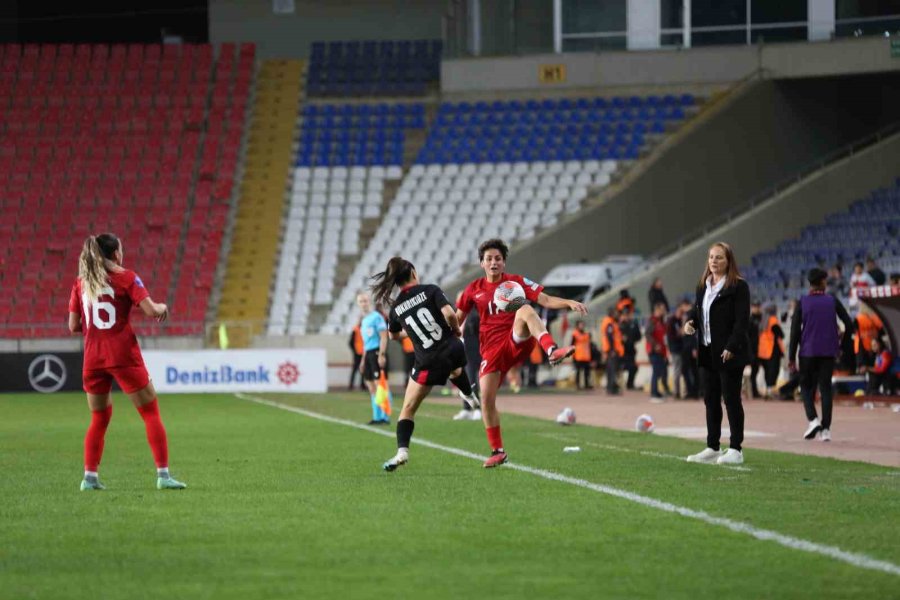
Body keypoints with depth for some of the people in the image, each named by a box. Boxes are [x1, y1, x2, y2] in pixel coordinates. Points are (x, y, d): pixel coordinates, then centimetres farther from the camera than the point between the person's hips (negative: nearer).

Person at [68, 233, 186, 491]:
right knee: (151, 413, 3)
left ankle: (90, 477, 8)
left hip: (93, 358, 4)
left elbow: (73, 326, 8)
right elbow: (151, 310, -13)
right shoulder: (126, 278, -3)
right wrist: (162, 307, 8)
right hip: (123, 355, -4)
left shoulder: (80, 284, 9)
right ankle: (163, 474, -4)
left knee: (99, 418, 17)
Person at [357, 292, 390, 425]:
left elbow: (383, 337, -12)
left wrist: (382, 355, -20)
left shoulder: (376, 317, -6)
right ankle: (377, 416, 13)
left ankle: (385, 416, -11)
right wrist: (363, 359, 25)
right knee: (371, 387, 8)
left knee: (379, 384, -12)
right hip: (368, 354, 9)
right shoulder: (364, 321, 20)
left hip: (377, 352, -9)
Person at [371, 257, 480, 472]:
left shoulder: (396, 307, 2)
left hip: (429, 362, -1)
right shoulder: (431, 291, -6)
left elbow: (394, 335, 20)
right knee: (456, 371, 41)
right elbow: (449, 314, -18)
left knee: (408, 409, 6)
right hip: (453, 350, 1)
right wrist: (457, 330, 2)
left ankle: (402, 451, -9)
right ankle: (470, 396, 65)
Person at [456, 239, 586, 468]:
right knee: (486, 398, -8)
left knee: (524, 309, -34)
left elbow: (546, 300, -5)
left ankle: (552, 351, -60)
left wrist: (569, 303, -21)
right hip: (491, 349, 3)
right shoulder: (474, 289, 11)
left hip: (517, 341, -3)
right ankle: (497, 451, 10)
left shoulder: (516, 282, 5)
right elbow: (458, 318, 21)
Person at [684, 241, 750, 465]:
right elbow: (696, 310, 22)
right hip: (709, 352, 7)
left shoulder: (738, 287, -9)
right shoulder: (703, 286, 14)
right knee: (711, 399, 9)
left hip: (729, 353, -7)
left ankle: (735, 449, 2)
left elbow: (742, 319, -15)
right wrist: (690, 322, -2)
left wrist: (731, 347, -22)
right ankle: (712, 448, 15)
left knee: (731, 398, -3)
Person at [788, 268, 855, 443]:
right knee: (825, 388, 4)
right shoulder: (833, 302, 2)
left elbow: (795, 331, -3)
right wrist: (841, 346, 12)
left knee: (806, 386, 10)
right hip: (828, 352, 1)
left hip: (808, 352, -1)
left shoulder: (802, 303, 0)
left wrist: (791, 357, 0)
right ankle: (826, 429, -3)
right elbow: (849, 325, -1)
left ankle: (813, 419, -13)